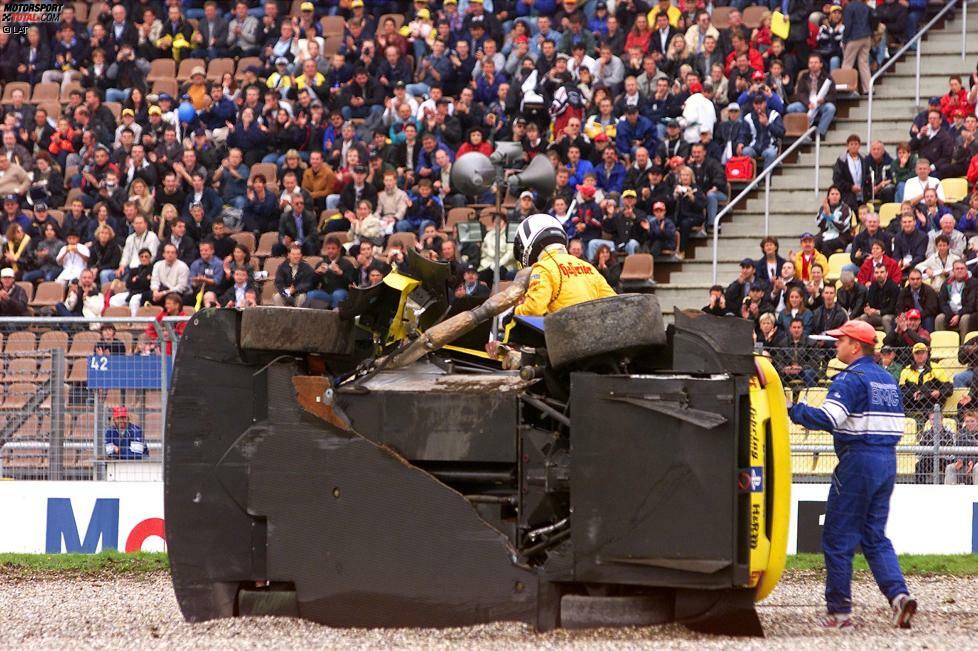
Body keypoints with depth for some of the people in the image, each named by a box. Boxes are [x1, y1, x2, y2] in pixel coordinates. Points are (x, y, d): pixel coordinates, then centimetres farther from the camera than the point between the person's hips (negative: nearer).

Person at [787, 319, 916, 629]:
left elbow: (828, 418, -21)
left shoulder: (851, 379, -10)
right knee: (875, 537, 13)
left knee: (838, 538, 0)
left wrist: (793, 410, -12)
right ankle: (898, 594, -7)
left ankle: (839, 610, 2)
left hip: (858, 461, -8)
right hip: (887, 461, 8)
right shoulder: (888, 380, 17)